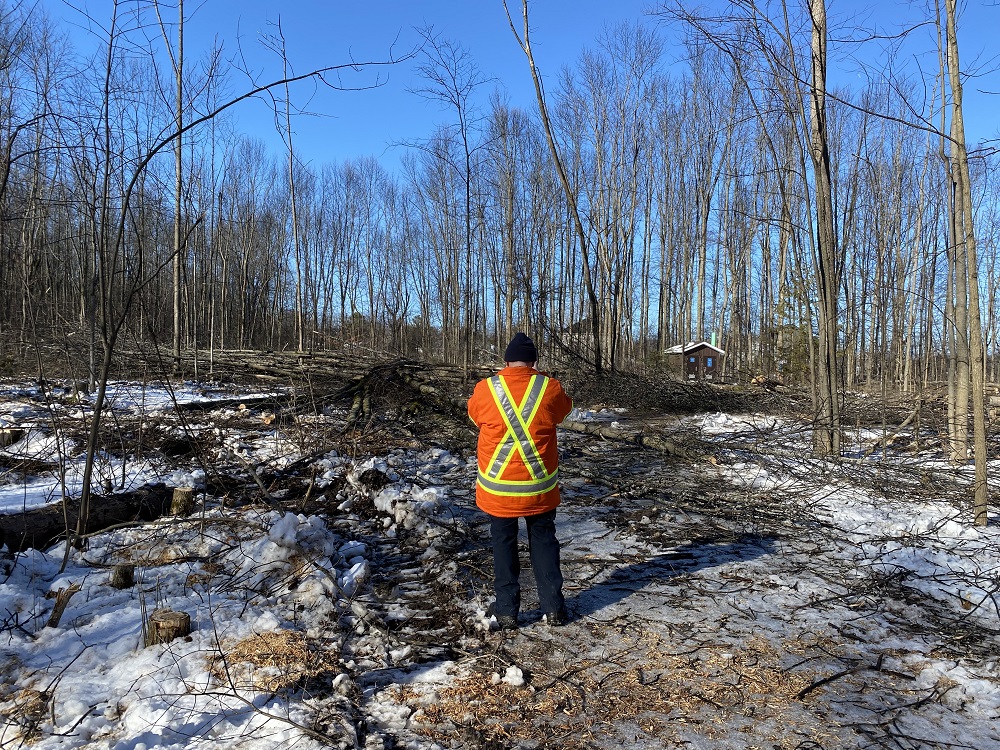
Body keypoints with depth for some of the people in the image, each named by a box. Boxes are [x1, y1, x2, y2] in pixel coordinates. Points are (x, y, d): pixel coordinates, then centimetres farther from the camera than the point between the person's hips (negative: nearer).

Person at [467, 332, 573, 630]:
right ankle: (553, 608, 23)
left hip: (497, 487, -1)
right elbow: (564, 409, 13)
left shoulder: (485, 389, -10)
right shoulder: (550, 388, -9)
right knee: (544, 542, 17)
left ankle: (507, 612, 20)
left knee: (504, 546, 13)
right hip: (540, 487, 1)